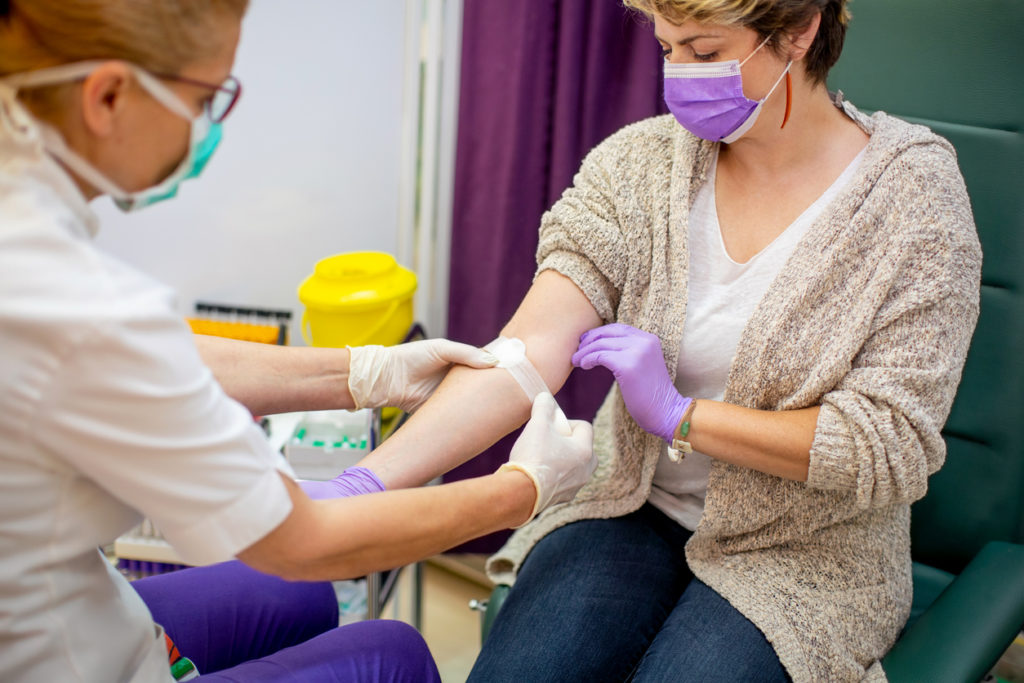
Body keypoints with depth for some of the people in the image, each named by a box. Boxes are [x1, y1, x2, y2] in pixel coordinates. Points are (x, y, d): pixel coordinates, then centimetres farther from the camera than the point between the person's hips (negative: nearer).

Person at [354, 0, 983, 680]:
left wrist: (677, 413, -19)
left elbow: (893, 448, -15)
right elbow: (530, 349, -15)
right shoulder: (639, 162, -5)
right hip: (634, 512, 2)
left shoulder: (915, 192, -12)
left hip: (801, 554, -2)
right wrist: (365, 483, -27)